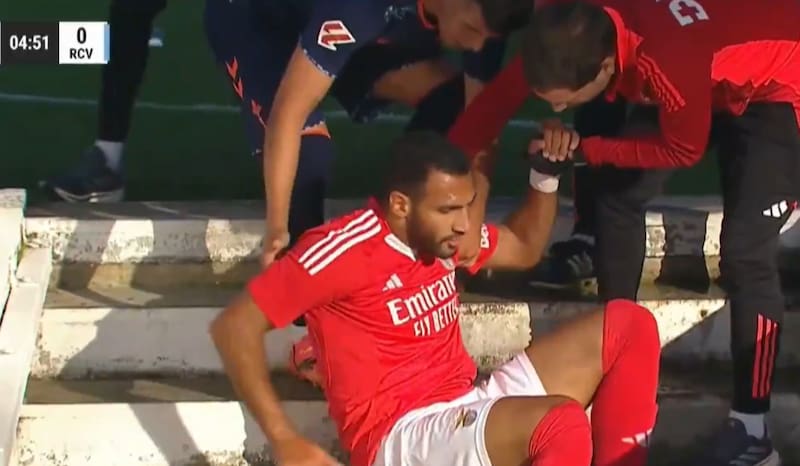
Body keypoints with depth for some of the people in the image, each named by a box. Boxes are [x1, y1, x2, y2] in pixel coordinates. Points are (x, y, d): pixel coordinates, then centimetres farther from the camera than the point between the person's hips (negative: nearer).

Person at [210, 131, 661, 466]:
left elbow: (526, 250, 28)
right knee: (564, 423, -36)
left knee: (628, 324, 1)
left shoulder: (441, 231, 7)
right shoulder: (345, 250, -17)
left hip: (470, 408, 9)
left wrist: (547, 176, 9)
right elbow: (234, 326, -16)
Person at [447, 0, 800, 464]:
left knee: (745, 249, -14)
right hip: (712, 80, 7)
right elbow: (498, 97, -11)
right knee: (619, 194, 6)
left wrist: (584, 149, -21)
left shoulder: (668, 62, -42)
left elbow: (682, 151, -22)